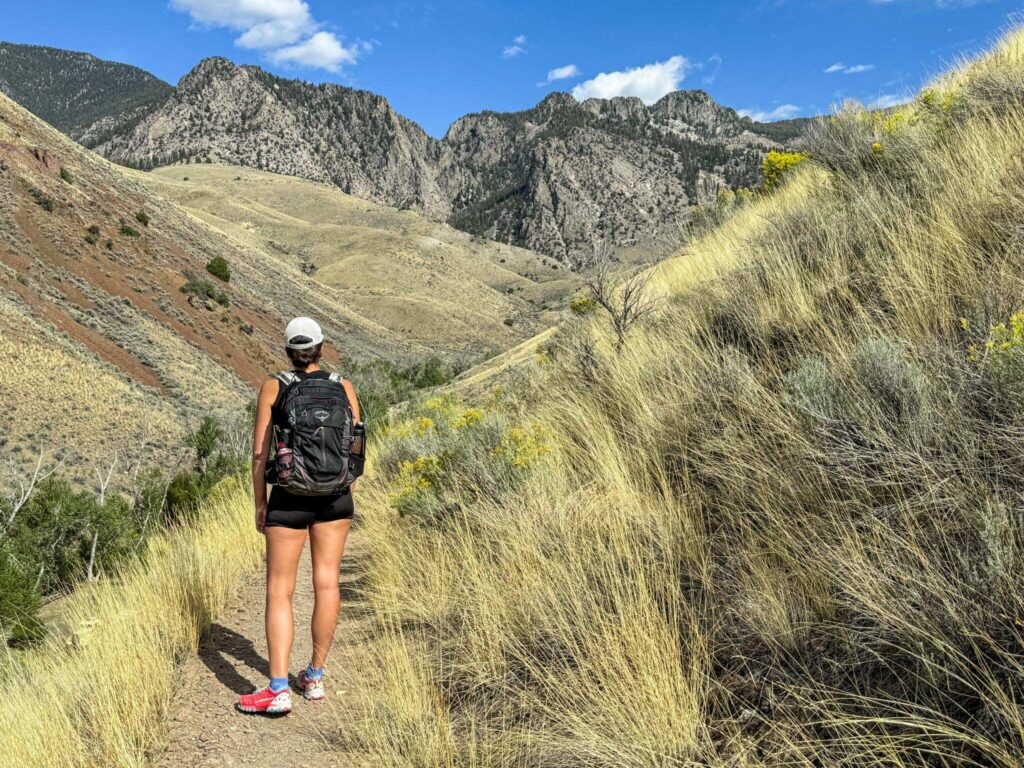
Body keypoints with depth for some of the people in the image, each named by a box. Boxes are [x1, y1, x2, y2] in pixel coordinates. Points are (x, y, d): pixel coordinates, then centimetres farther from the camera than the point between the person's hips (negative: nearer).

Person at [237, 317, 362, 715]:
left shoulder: (273, 388, -5)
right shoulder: (343, 387, 0)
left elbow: (260, 452, -6)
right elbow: (355, 448, 2)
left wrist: (260, 503, 3)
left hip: (288, 498, -2)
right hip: (335, 496, 3)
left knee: (279, 591, 3)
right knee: (326, 582, 10)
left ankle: (279, 690, -1)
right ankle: (315, 677, 20)